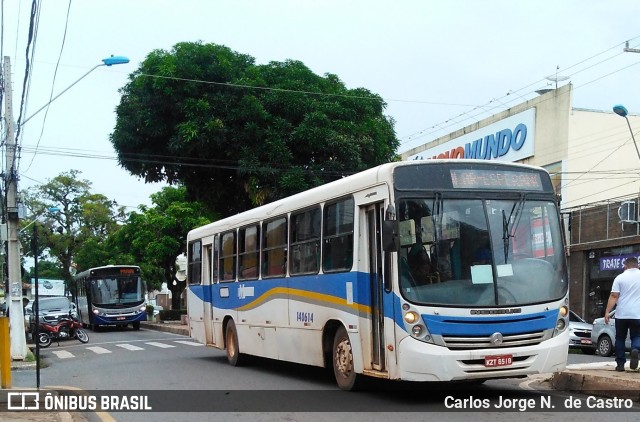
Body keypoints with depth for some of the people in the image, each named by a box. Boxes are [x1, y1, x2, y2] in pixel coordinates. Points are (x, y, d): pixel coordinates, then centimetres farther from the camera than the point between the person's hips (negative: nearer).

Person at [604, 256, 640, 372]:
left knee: (620, 338, 11)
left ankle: (620, 364, 10)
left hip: (621, 314, -1)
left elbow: (614, 296, -8)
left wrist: (607, 312, -7)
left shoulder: (620, 278, -2)